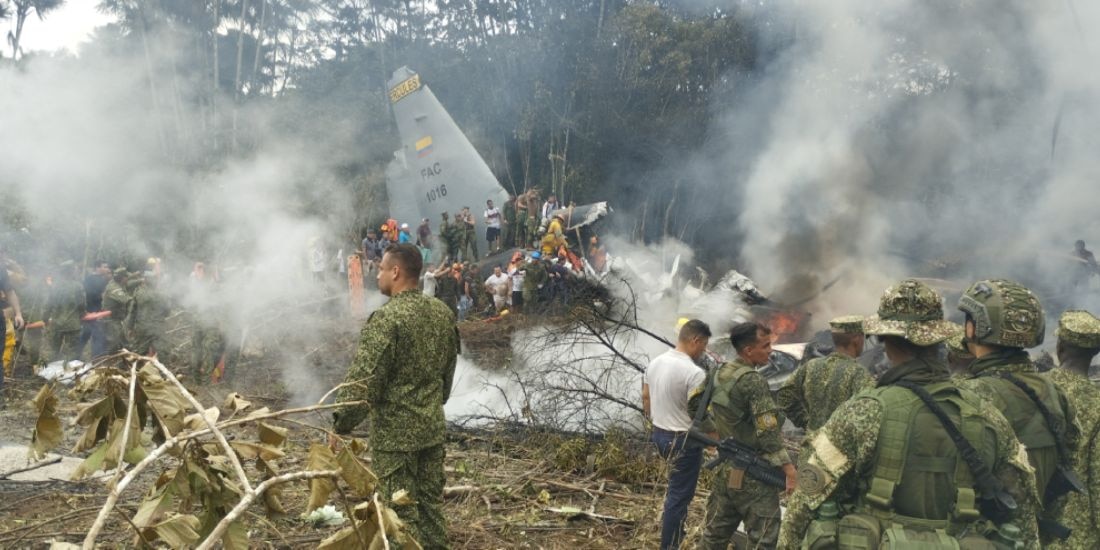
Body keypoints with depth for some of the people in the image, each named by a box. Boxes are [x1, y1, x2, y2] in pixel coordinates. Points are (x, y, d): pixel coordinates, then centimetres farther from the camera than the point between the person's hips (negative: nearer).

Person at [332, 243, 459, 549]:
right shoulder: (443, 313, 4)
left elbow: (364, 379, -20)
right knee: (431, 502, 16)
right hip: (433, 425, 7)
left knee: (400, 511, 3)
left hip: (395, 431, -7)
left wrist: (342, 422, -8)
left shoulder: (387, 318, -19)